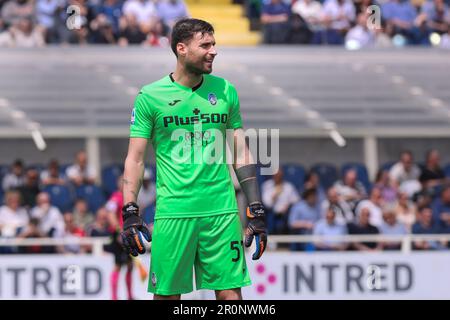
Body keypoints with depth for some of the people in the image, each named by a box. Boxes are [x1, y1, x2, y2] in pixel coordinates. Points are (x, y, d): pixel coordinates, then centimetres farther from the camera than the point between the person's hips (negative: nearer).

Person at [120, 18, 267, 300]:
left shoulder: (225, 91, 9)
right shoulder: (150, 96, 0)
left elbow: (241, 154, 13)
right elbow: (136, 158, 2)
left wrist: (256, 210, 8)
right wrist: (130, 213, -7)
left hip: (222, 210, 2)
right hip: (173, 211, -2)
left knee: (231, 293, -1)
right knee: (167, 294, 0)